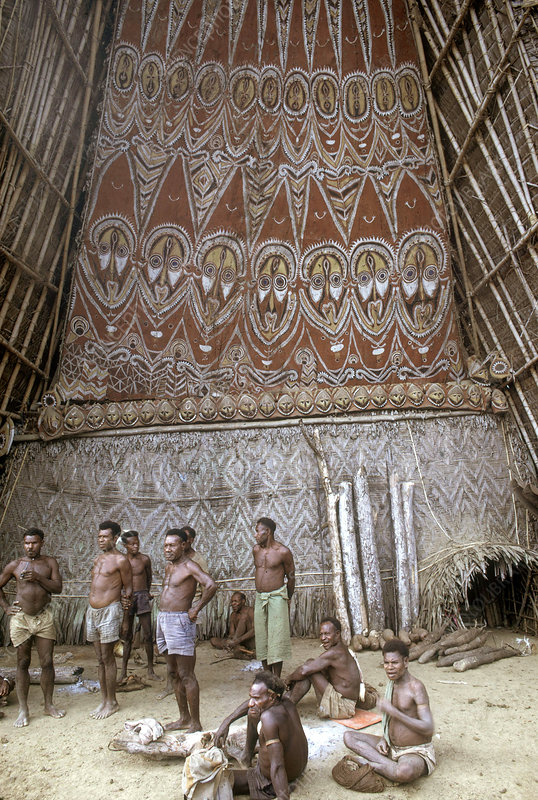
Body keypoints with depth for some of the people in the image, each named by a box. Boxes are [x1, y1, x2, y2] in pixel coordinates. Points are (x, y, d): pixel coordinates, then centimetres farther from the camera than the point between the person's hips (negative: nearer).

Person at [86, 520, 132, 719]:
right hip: (92, 611, 7)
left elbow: (128, 589, -6)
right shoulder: (97, 559, 13)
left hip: (109, 611, -7)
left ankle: (112, 702, 12)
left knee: (107, 658, -1)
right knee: (100, 659, 13)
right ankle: (103, 700, 23)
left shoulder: (120, 560, -8)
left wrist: (126, 619, -7)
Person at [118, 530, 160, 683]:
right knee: (127, 636, 6)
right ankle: (123, 672, 17)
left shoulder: (145, 559, -1)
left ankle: (150, 671, 12)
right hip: (127, 597, -1)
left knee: (148, 635, 1)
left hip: (142, 596, 1)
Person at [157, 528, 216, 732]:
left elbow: (211, 585, -27)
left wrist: (196, 608, -18)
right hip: (163, 620, 9)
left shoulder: (189, 566, -13)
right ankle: (184, 718, 28)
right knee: (175, 673, 16)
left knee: (186, 675, -4)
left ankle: (195, 724, 5)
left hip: (179, 621, -9)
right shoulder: (169, 567, 13)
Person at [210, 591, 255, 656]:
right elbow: (231, 633, 2)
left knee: (244, 616, -25)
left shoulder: (249, 610, -9)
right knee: (213, 640, -6)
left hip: (251, 643, -7)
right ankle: (237, 648, -23)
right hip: (240, 643, 7)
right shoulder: (233, 615, 10)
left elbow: (254, 630, -23)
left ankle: (235, 647, -31)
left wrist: (238, 640, -33)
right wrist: (229, 640, -24)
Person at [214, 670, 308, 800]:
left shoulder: (269, 717, -36)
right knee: (253, 713, 19)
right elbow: (252, 703, 6)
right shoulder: (285, 701, -11)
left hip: (271, 780, -8)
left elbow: (277, 766, -38)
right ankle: (248, 754, 38)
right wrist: (227, 721, 4)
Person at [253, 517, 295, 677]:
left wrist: (288, 598, 10)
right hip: (259, 598, 5)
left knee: (276, 638, -2)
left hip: (277, 597, -5)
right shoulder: (256, 549, 3)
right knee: (261, 637, 9)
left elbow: (291, 576, 0)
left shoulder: (283, 551, -11)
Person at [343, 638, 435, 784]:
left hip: (416, 752, -8)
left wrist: (393, 711, -26)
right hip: (391, 747, 8)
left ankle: (374, 766, -10)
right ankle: (391, 766, -16)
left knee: (404, 772, -42)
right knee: (349, 737, -3)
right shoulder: (392, 683, 6)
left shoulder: (416, 687, -18)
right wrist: (384, 739, -1)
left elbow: (428, 729, -26)